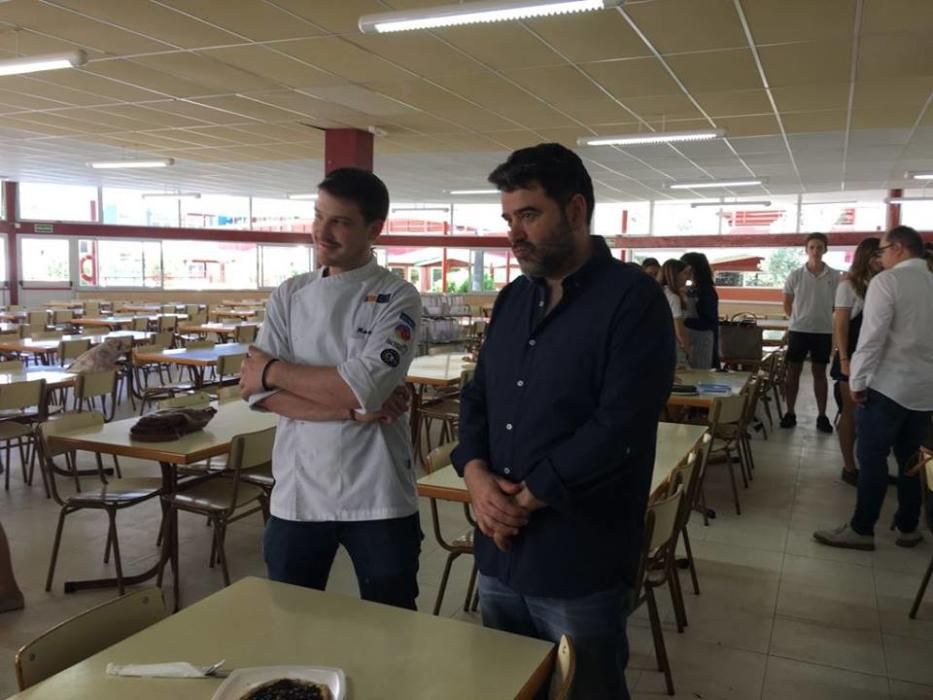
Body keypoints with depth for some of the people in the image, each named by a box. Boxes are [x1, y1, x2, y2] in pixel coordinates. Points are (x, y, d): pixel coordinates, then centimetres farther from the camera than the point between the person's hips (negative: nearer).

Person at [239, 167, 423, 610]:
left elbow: (364, 388, -21)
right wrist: (351, 409, -17)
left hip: (377, 498, -3)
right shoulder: (289, 296, 5)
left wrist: (272, 370, -10)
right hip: (297, 494, 4)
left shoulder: (397, 298, -7)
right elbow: (260, 393, -5)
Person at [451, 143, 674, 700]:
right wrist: (475, 473, -8)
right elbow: (477, 397, 11)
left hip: (580, 566, -6)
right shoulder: (513, 299, 10)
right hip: (499, 554, 7)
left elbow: (618, 426, -21)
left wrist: (528, 497, -16)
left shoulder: (633, 298, -12)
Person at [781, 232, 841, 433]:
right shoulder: (795, 276, -3)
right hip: (799, 330, 0)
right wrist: (801, 318, 3)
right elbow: (787, 306, 5)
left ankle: (822, 416, 16)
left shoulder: (834, 276, -2)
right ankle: (790, 413, 15)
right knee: (793, 372, 5)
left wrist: (821, 317, 5)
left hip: (823, 331, 0)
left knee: (820, 373, 9)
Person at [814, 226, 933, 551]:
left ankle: (861, 530, 7)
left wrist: (857, 381, -10)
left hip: (889, 384, -6)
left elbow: (872, 336, -17)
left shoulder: (886, 281, -11)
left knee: (872, 458, 0)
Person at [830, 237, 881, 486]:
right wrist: (844, 360, -17)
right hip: (854, 356, -5)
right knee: (851, 413, 2)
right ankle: (849, 468, 10)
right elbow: (841, 326, -10)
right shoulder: (849, 285, -6)